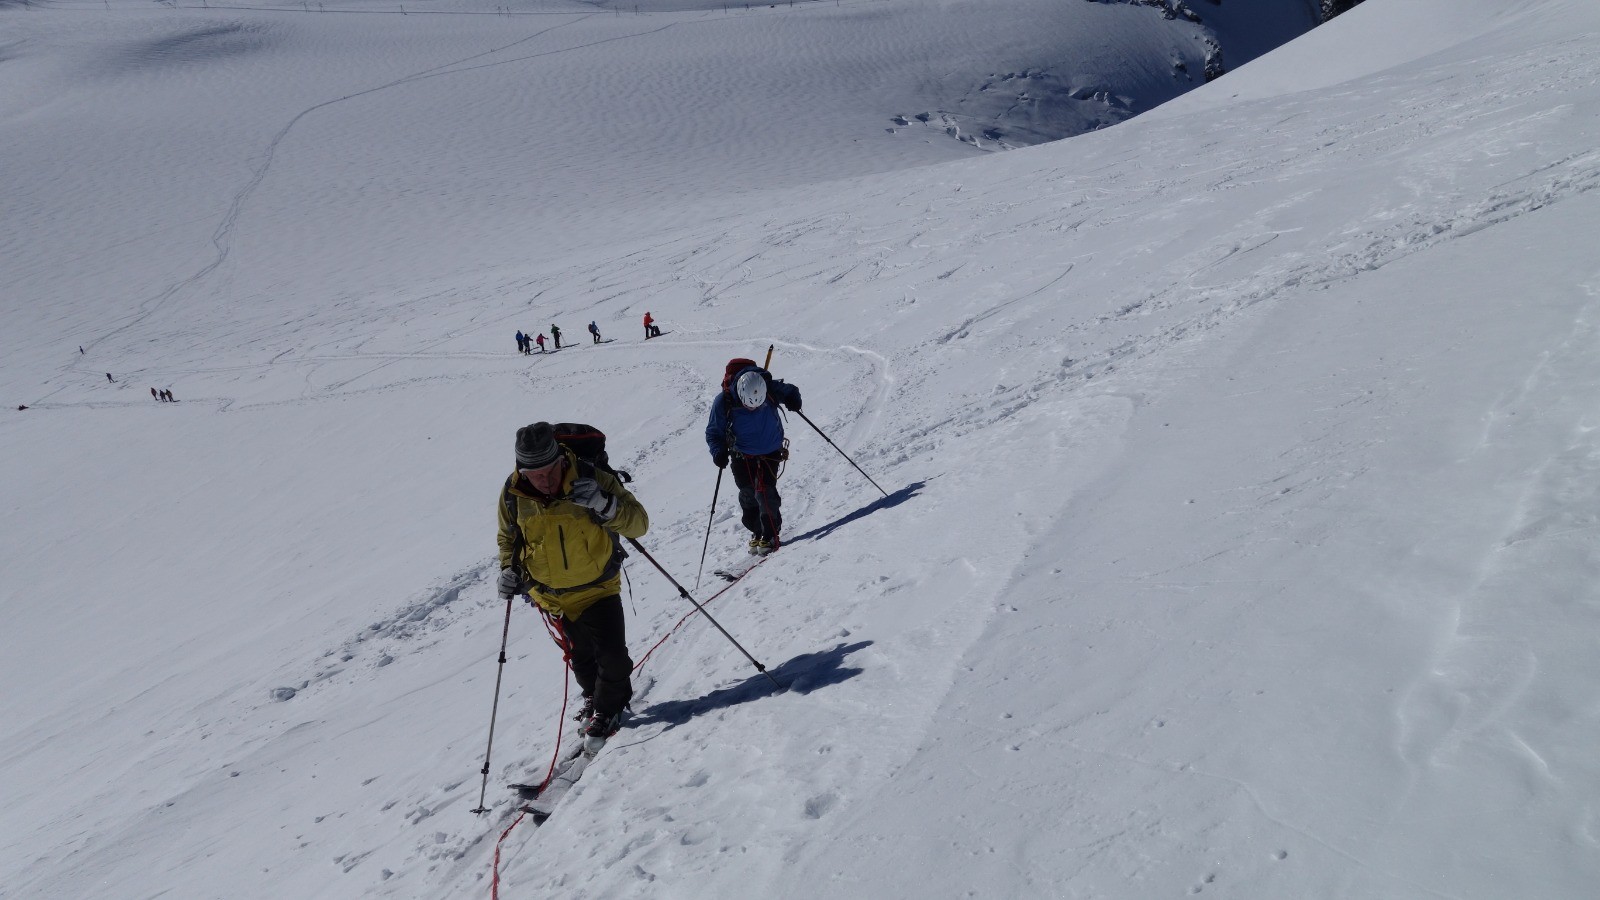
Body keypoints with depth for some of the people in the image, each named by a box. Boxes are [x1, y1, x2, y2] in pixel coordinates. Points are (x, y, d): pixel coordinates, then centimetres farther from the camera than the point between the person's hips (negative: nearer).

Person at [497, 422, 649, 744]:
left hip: (599, 587, -2)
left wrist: (603, 504, -39)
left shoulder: (591, 478, -22)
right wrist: (509, 569, -8)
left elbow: (639, 523, -22)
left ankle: (608, 706, 22)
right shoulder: (512, 494, -13)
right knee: (581, 656, 16)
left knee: (612, 654, -7)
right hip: (552, 594, 2)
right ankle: (595, 696, 47)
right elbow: (508, 537, 9)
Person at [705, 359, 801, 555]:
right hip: (742, 456, 1)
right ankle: (756, 532, 31)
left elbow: (789, 391, -1)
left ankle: (770, 535, -2)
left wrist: (793, 400, -24)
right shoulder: (724, 402, -25)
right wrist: (718, 451, -28)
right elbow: (713, 432, -11)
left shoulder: (771, 389, -24)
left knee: (765, 491, -15)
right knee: (748, 495, 9)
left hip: (770, 452, -1)